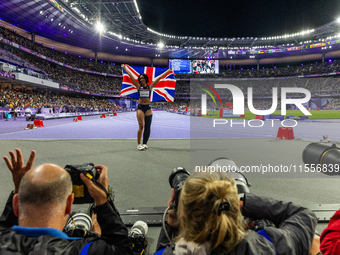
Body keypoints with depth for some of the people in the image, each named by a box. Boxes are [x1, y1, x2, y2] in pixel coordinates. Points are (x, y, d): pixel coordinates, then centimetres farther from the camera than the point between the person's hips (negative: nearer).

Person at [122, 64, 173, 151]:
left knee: (147, 127, 2)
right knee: (141, 126, -10)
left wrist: (168, 71, 15)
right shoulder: (138, 86, 7)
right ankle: (139, 144, -5)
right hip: (140, 107, -1)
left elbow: (159, 77, 10)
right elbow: (130, 75, 11)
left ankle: (144, 143, 11)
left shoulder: (150, 86, 9)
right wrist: (125, 67, 16)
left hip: (148, 107, 2)